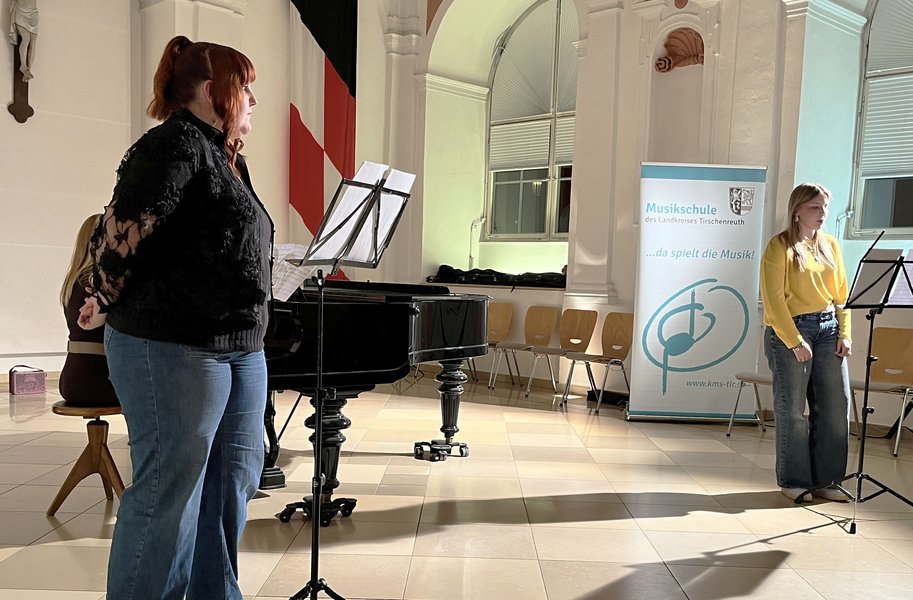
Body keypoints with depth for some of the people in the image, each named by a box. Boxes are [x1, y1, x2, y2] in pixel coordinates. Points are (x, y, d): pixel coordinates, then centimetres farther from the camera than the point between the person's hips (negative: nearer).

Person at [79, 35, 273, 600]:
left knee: (234, 479, 15)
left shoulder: (227, 158, 18)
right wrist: (109, 302, -6)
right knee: (169, 491, 0)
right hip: (174, 348, -9)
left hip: (241, 349, 9)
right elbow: (123, 230, -19)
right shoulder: (176, 143, -11)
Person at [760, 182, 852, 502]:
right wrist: (795, 342, -14)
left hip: (828, 327, 6)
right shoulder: (780, 247, -5)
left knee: (837, 404, 4)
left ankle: (825, 479, 16)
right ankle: (793, 481, 14)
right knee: (792, 409, 1)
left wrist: (844, 333, 1)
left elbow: (841, 293, 12)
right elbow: (774, 299, -11)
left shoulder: (830, 244, 12)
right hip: (789, 331, -6)